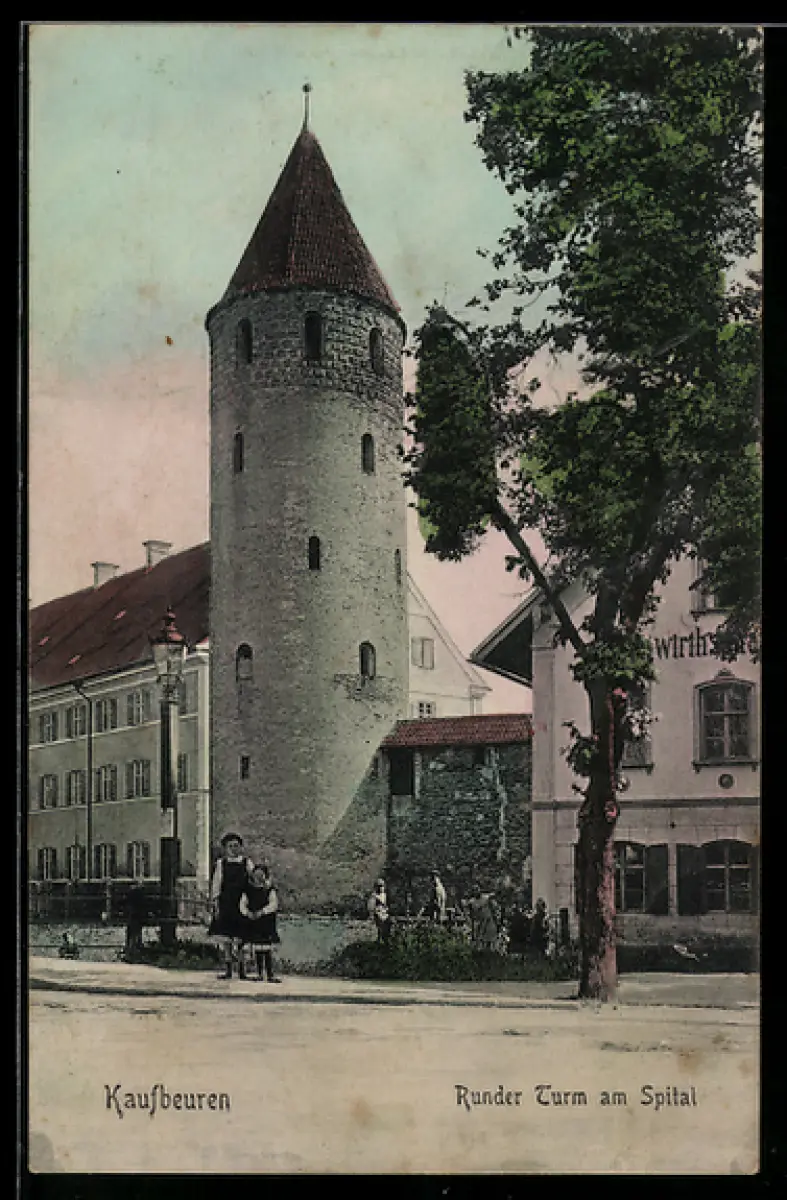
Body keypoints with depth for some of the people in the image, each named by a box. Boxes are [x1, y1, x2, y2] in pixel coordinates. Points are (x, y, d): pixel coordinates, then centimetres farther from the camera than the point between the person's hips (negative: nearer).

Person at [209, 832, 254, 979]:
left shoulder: (247, 863, 4)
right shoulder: (221, 864, 6)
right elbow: (216, 885, 6)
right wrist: (216, 905, -1)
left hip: (242, 905, -1)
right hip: (226, 905, 1)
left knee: (239, 937, -2)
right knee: (227, 938, 5)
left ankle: (241, 969, 4)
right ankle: (228, 969, 11)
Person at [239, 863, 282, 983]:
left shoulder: (269, 889, 2)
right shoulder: (248, 889, 8)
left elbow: (274, 904, -9)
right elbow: (243, 904, 4)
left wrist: (261, 912, -21)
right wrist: (248, 913, -16)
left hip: (267, 923, -2)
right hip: (253, 924, 2)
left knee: (267, 950, -6)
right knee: (257, 950, 6)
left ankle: (270, 974, -5)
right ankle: (260, 974, 15)